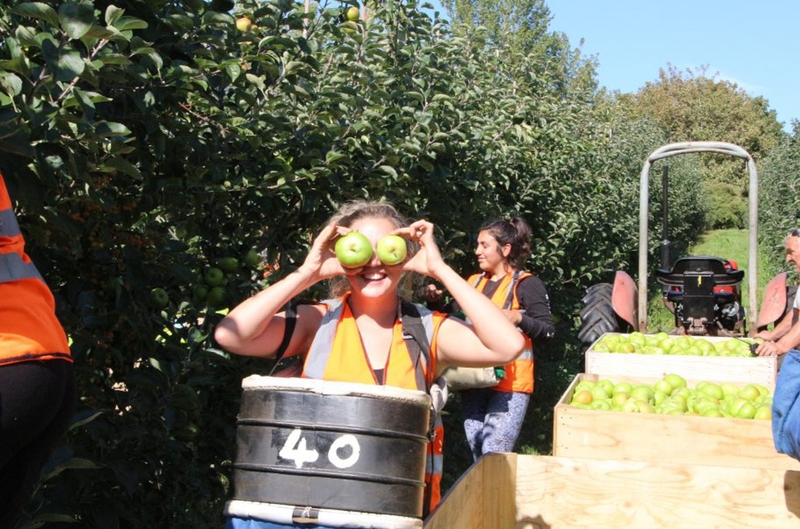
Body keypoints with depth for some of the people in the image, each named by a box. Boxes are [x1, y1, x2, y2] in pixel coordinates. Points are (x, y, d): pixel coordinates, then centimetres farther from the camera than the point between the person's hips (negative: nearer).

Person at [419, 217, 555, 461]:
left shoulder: (526, 284, -4)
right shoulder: (474, 282, 16)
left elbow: (548, 331, -10)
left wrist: (518, 318, -26)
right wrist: (435, 300, 5)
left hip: (509, 384, -7)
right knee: (477, 456, 12)